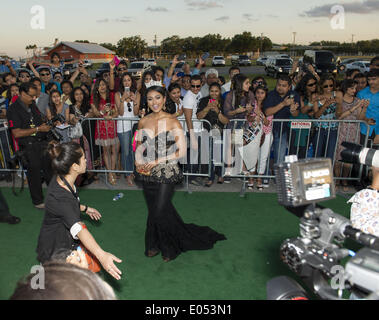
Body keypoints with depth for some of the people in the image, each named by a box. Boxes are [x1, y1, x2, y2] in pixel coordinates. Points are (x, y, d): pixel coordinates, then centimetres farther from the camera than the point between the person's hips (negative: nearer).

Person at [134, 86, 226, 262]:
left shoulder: (172, 122, -8)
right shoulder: (143, 122, 5)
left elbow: (182, 151, -10)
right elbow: (138, 147, 17)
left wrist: (158, 161, -14)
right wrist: (139, 163, -1)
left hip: (167, 173, -4)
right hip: (147, 174, 4)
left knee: (160, 212, -5)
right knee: (153, 210, 14)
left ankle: (169, 247, 21)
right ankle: (154, 245, 37)